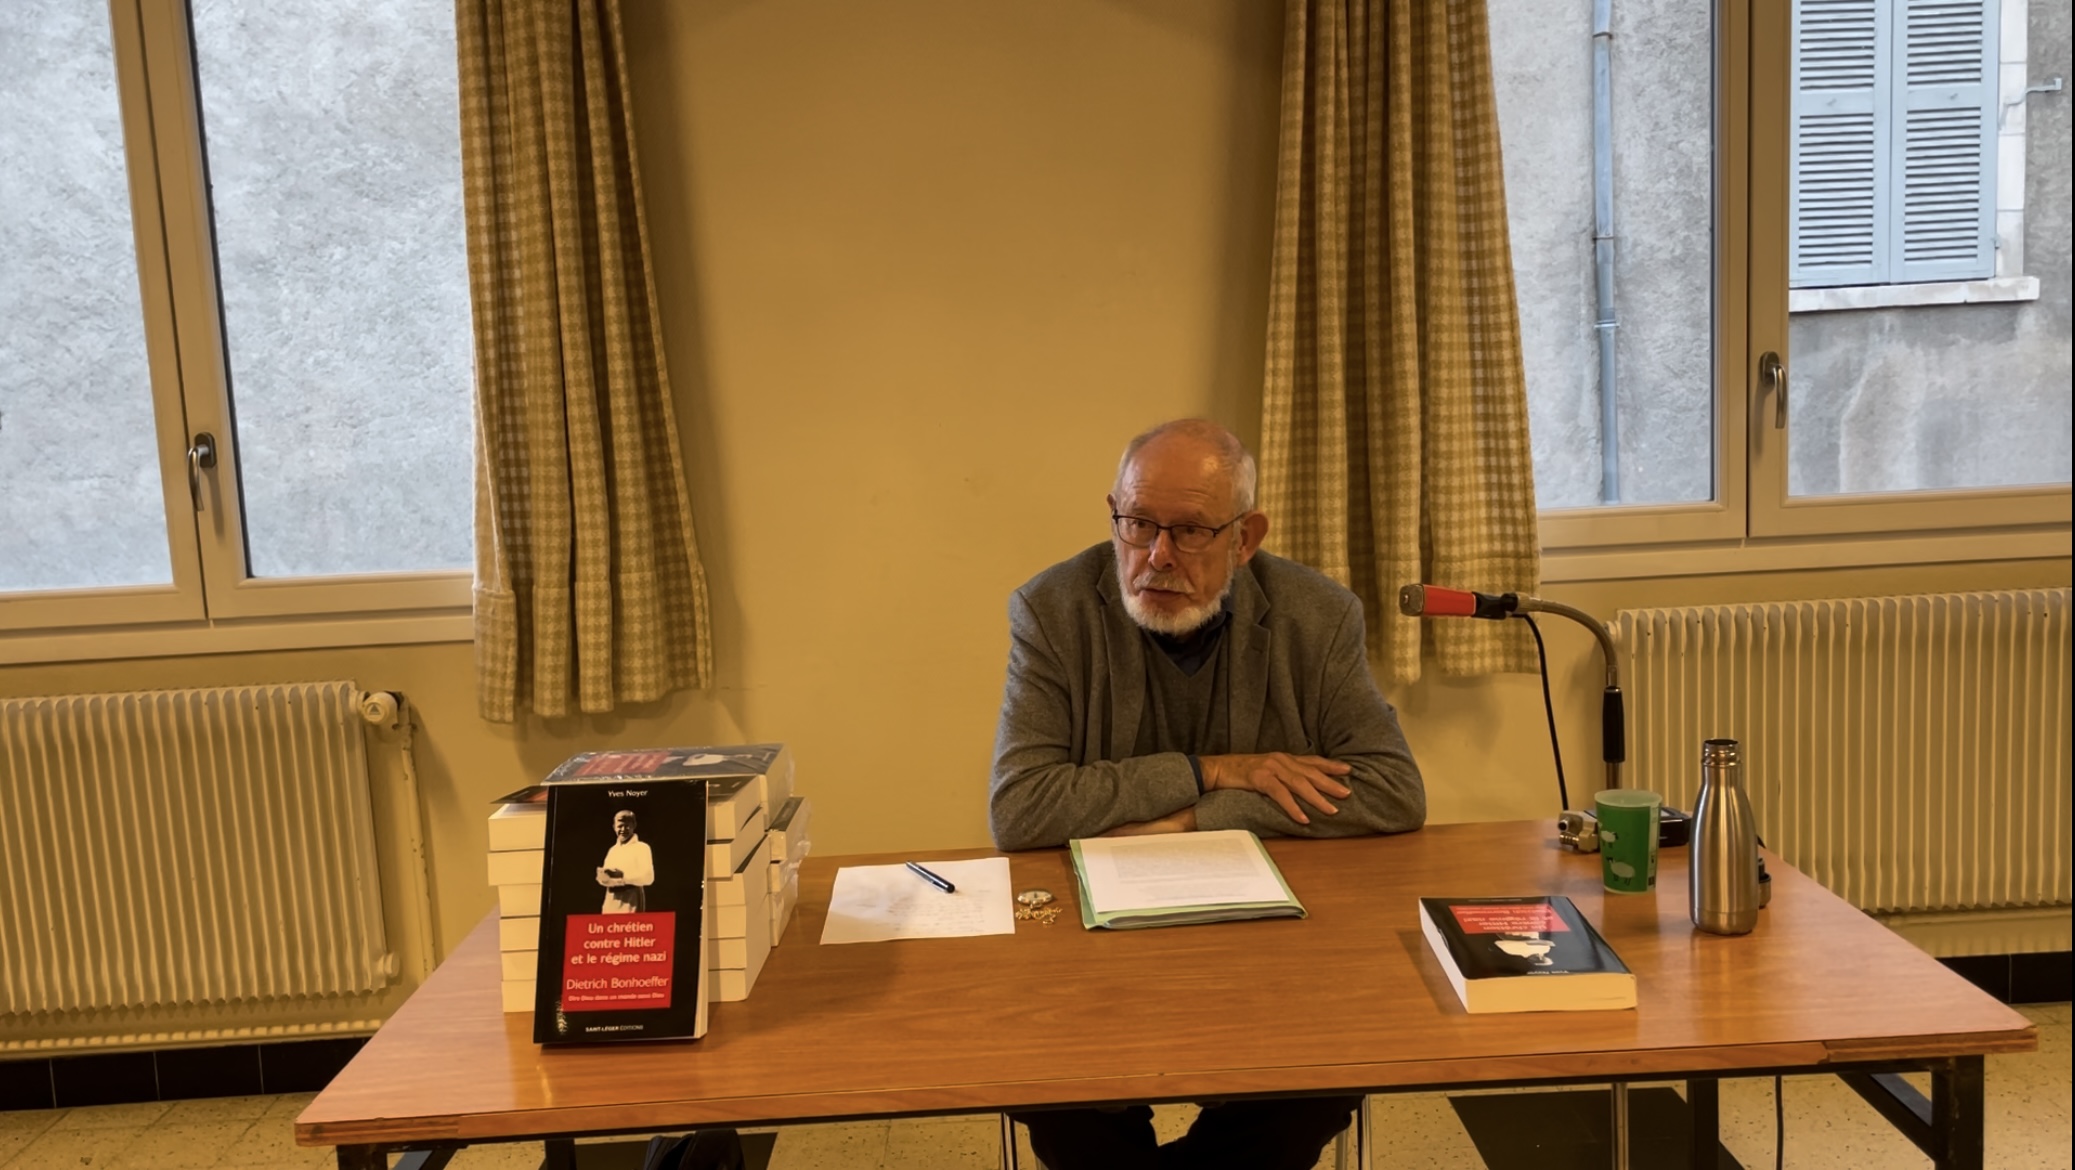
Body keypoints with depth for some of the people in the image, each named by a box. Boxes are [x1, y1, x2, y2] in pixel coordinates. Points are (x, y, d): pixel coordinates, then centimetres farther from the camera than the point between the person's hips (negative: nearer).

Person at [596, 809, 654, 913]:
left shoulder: (642, 848, -3)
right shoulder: (612, 850, 18)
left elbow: (648, 877, -12)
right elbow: (604, 879, 16)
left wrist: (623, 876, -20)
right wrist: (603, 876, -7)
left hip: (631, 904, -6)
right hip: (611, 905, 6)